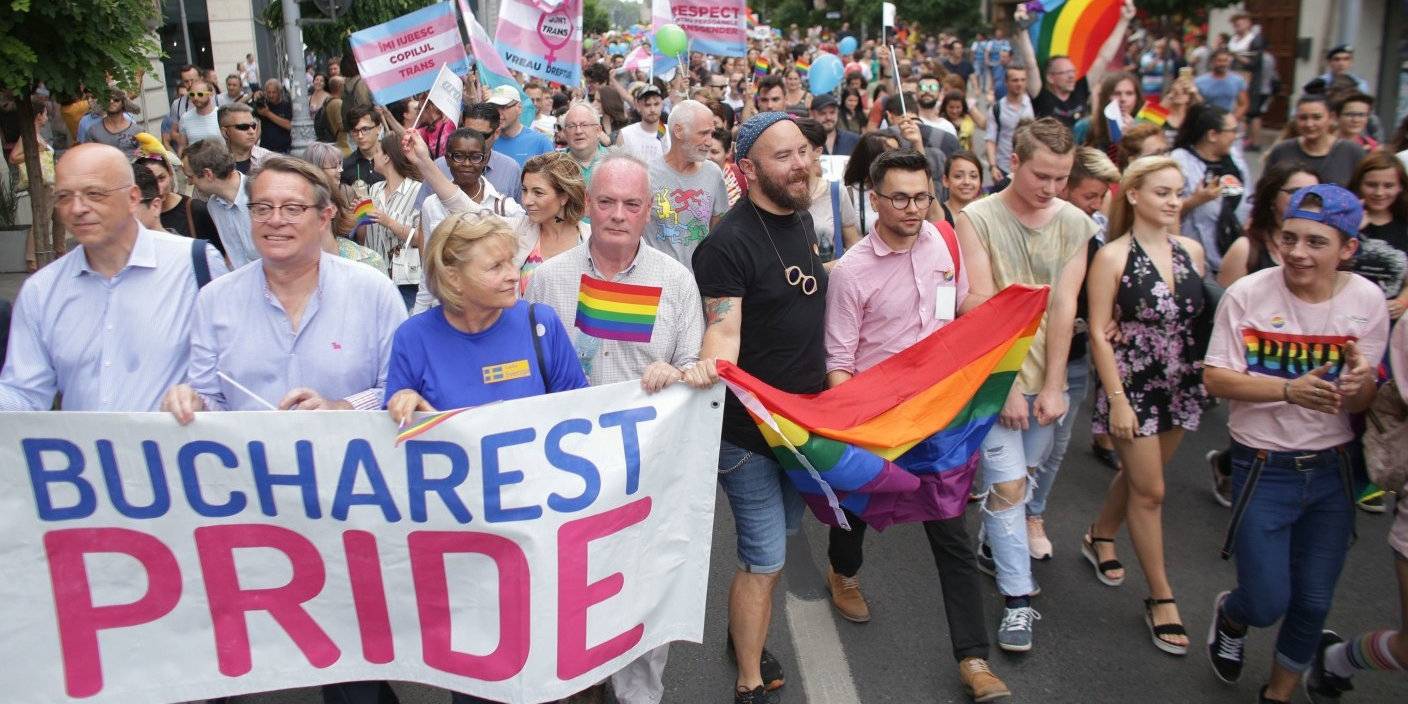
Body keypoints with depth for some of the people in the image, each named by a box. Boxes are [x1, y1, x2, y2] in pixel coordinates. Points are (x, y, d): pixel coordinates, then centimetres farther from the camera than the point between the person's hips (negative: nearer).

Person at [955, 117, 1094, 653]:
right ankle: (1019, 598, 6)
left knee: (1024, 471, 16)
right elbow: (979, 308, -14)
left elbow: (1064, 306, -5)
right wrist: (1005, 385, -17)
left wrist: (1052, 386, -9)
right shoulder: (977, 218, -10)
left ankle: (991, 545, 41)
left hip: (1045, 377, 4)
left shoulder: (1075, 223, 1)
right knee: (1008, 485, -4)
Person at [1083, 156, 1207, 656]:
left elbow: (1202, 315, 9)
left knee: (1138, 474, 19)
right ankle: (1160, 597, 13)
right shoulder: (1113, 256, -11)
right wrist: (1117, 399, -15)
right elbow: (1099, 333, -12)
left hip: (1181, 385, 5)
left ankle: (1099, 537, 45)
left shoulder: (1191, 250, 3)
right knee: (1149, 491, 1)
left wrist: (1209, 378, -1)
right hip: (1133, 385, -5)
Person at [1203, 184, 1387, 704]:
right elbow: (1215, 378, -12)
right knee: (1267, 603, -3)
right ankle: (1230, 615, 35)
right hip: (1263, 468, -3)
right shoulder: (1248, 294, -14)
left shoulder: (1367, 301, -5)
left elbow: (1361, 406, -1)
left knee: (1313, 603, 12)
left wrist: (1362, 383, -25)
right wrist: (1290, 390, -27)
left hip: (1333, 469, 3)